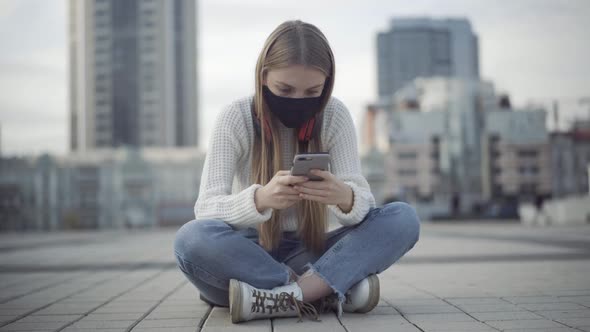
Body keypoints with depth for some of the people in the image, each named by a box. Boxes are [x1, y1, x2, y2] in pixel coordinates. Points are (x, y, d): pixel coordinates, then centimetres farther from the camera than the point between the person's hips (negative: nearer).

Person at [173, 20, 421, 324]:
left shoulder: (334, 116, -6)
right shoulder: (235, 117, -12)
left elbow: (362, 200, -13)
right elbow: (206, 209, -20)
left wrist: (345, 198, -39)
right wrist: (259, 198, -42)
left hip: (305, 256, 2)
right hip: (245, 256, -2)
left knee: (404, 219, -19)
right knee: (191, 239, -35)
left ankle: (286, 295, -32)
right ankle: (329, 290, -26)